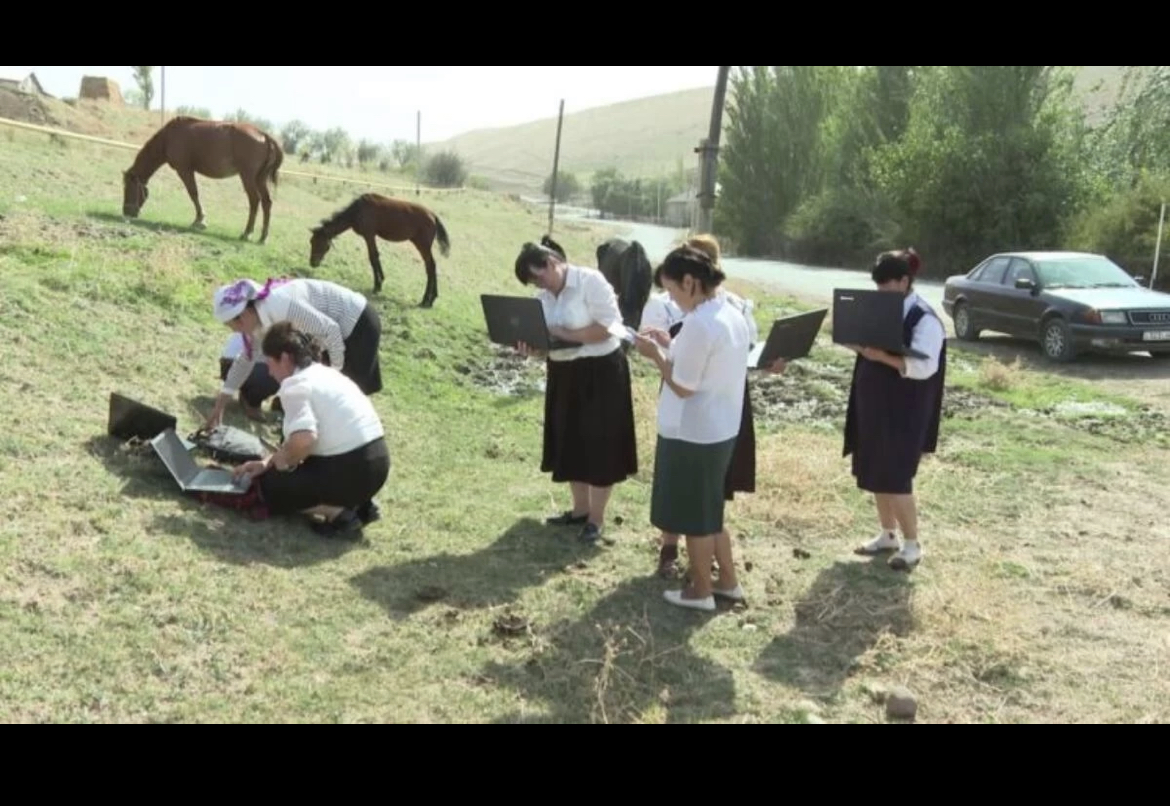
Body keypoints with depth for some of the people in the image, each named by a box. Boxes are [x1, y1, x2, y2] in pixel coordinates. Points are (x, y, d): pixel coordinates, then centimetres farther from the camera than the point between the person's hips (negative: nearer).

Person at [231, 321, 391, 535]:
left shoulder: (296, 385, -13)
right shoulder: (324, 374, 16)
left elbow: (303, 440, -29)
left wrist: (283, 461, -9)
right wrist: (268, 463, 17)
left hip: (352, 471, -9)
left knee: (269, 485, 9)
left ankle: (339, 513, -4)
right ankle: (359, 504, 14)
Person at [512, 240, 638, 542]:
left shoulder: (590, 281, -15)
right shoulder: (544, 297, 6)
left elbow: (607, 327, -21)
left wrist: (565, 334, -23)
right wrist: (532, 348, -15)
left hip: (600, 373, -8)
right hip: (564, 375, 8)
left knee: (599, 444, 1)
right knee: (571, 443, 14)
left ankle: (596, 518, 11)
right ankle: (580, 509, 29)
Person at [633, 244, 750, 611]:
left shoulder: (698, 324, -24)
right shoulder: (733, 315, 5)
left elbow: (683, 386, -20)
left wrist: (655, 354, -8)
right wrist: (672, 345, 11)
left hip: (692, 434, -9)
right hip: (721, 428, 9)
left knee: (693, 515, 7)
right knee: (710, 510, 22)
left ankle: (701, 591, 21)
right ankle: (728, 581, 30)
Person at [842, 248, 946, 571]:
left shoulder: (924, 318, -16)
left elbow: (923, 366, -24)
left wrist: (881, 355, -31)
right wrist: (858, 344, -7)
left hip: (903, 412, -8)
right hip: (873, 405, 8)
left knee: (895, 478, -3)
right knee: (875, 474, 13)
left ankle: (912, 544, 12)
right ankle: (887, 535, 28)